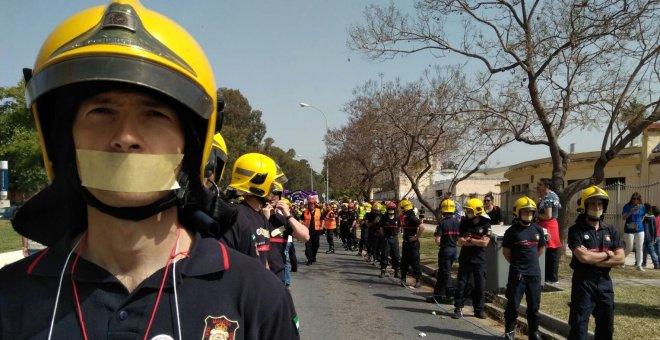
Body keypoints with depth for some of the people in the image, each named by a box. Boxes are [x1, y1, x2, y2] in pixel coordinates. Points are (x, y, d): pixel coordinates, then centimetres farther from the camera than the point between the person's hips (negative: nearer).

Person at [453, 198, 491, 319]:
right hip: (465, 258, 2)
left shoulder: (485, 225, -5)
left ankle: (479, 310, 17)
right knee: (461, 284, 2)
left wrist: (469, 240, -9)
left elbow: (485, 242, -15)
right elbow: (460, 242, -5)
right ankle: (458, 308, 10)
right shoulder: (464, 223, 1)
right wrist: (477, 242, -13)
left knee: (480, 286, 5)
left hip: (479, 260, -1)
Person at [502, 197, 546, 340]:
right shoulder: (512, 231, -8)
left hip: (534, 273, 4)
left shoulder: (538, 230, 5)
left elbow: (540, 248, 17)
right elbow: (506, 251, -1)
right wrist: (517, 264, 4)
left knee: (534, 305, 11)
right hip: (517, 273, -4)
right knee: (513, 304, 3)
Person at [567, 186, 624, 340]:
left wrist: (593, 260, -13)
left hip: (604, 282, 5)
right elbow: (583, 257, -21)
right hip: (583, 282, -5)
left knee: (606, 326, 16)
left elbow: (620, 258, -4)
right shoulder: (576, 230, -10)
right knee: (579, 327, -1)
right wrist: (607, 254, -7)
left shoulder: (610, 231, 6)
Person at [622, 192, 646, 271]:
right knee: (629, 248, 1)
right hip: (629, 230, -3)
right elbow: (624, 217, -16)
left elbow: (642, 217, 18)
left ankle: (639, 265, 7)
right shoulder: (627, 206, -8)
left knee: (639, 248, 1)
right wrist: (632, 211, -29)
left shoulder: (642, 207, 4)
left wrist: (638, 224, 7)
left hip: (640, 230, 4)